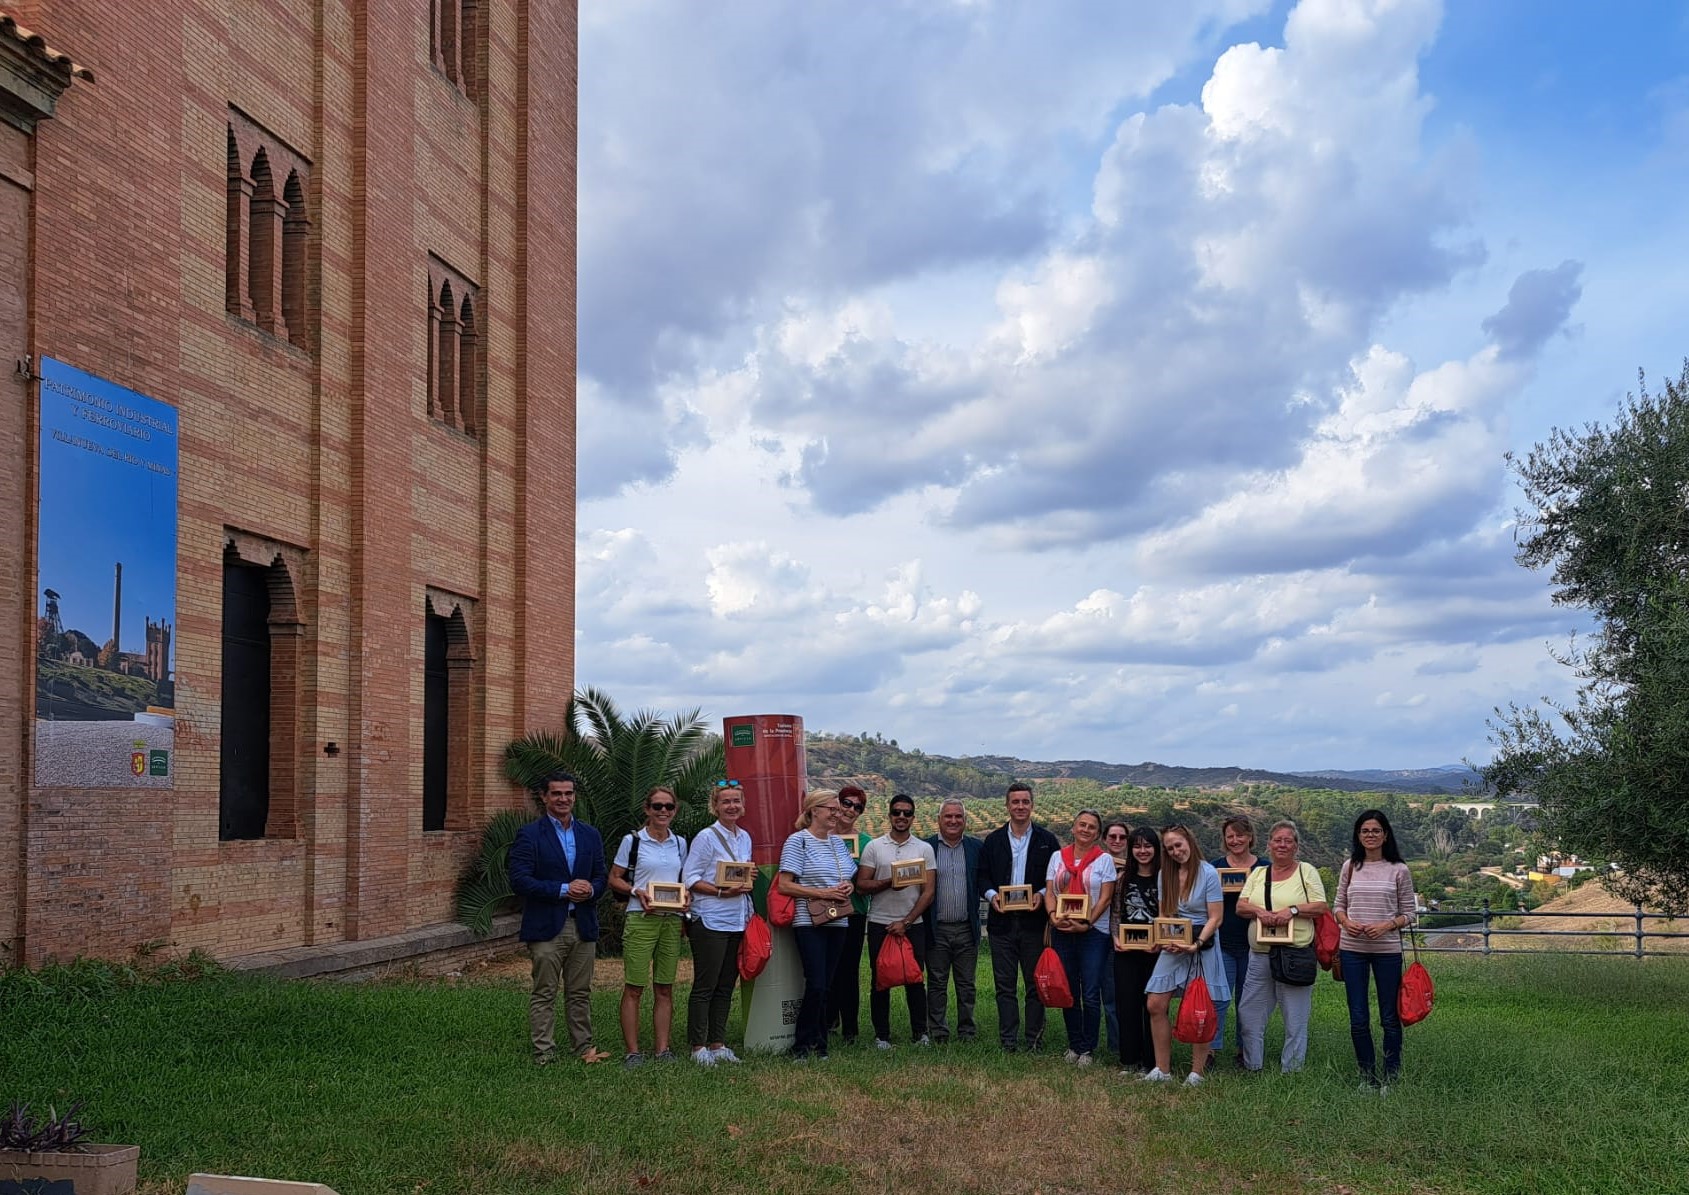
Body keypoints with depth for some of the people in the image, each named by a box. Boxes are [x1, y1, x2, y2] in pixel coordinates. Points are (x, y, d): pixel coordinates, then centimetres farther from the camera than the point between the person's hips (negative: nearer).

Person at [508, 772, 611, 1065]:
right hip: (546, 927, -5)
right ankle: (543, 1054, 5)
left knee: (580, 994, 11)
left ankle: (584, 1047, 19)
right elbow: (519, 881, -12)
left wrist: (591, 889, -9)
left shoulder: (590, 835, 13)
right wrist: (563, 890, -17)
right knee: (544, 994, 0)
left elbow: (602, 876, 15)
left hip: (583, 925, 5)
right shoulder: (529, 835, -4)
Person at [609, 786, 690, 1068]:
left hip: (672, 920, 4)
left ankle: (663, 1049, 13)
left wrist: (685, 894, 0)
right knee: (633, 988, -4)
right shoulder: (632, 841, -1)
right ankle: (633, 1052, 1)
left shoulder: (680, 843, 12)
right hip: (641, 919, -4)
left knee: (665, 988, 8)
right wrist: (636, 891, -16)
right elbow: (614, 879, 1)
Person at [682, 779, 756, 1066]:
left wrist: (746, 883, 1)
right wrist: (721, 891, -21)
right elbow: (691, 880, -10)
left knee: (725, 987, 10)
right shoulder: (707, 837, -8)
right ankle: (698, 1047, 2)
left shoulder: (745, 837, 13)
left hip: (737, 921, 7)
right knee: (705, 986, -3)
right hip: (710, 921, -7)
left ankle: (718, 1044, 16)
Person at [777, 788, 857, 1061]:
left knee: (826, 986, 7)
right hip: (809, 923, -6)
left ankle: (818, 1044, 15)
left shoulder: (838, 842, 15)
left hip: (837, 922, 6)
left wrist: (849, 887, 2)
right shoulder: (798, 840, -6)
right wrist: (823, 893, -15)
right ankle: (802, 1045, 1)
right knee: (816, 985, -11)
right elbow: (785, 885, -11)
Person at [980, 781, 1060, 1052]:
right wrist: (991, 895, -8)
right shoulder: (993, 840, 9)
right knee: (1004, 985, 3)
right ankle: (1008, 1039, 8)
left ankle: (1034, 1038, 11)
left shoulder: (1046, 840, 4)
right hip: (1002, 920, 1)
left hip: (1034, 920, -1)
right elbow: (982, 875, 10)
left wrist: (1042, 894, -12)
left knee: (1035, 984, 4)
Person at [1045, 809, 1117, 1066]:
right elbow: (1049, 893, 7)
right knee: (1068, 993, 8)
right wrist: (1053, 915, -13)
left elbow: (1105, 898, -4)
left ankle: (1087, 1049, 5)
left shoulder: (1104, 859, 2)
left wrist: (1086, 924, -15)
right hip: (1062, 932, 3)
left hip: (1093, 932, -3)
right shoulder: (1058, 857, 11)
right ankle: (1074, 1044, 19)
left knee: (1091, 995, -4)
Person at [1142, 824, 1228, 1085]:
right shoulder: (1165, 874, 7)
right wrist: (1164, 941, -8)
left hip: (1202, 947, -5)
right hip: (1172, 947, 5)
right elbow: (1163, 914, 10)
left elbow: (1215, 917, -10)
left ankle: (1197, 1072, 9)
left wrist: (1196, 944, -21)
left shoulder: (1208, 873, -9)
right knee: (1155, 1005, -1)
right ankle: (1162, 1070, 8)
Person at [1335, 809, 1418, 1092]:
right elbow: (1339, 906, 12)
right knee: (1358, 1019, 6)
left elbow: (1409, 913, 1)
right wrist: (1346, 922, -9)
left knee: (1389, 1018, 5)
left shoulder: (1399, 870, -1)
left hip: (1387, 950, -2)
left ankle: (1390, 1078, 15)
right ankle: (1367, 1077, 18)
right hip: (1352, 949, 2)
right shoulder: (1350, 867, 6)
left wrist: (1387, 925, -16)